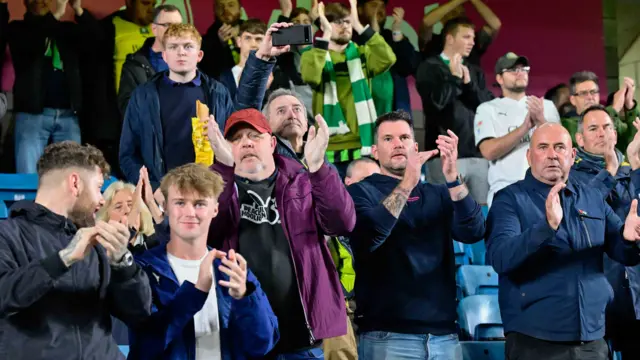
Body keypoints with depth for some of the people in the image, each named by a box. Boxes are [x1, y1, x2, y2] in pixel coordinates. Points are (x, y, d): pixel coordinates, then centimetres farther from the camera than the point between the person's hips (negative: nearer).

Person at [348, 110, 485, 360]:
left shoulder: (437, 195, 13)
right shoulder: (361, 192, 3)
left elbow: (474, 232, -4)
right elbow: (367, 237, -17)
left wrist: (452, 177, -17)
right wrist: (407, 183, -24)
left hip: (443, 333, 4)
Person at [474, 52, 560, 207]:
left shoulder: (546, 106, 13)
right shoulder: (488, 109, 7)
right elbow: (489, 151, -8)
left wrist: (541, 120, -16)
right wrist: (525, 127, -16)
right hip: (505, 191, -2)